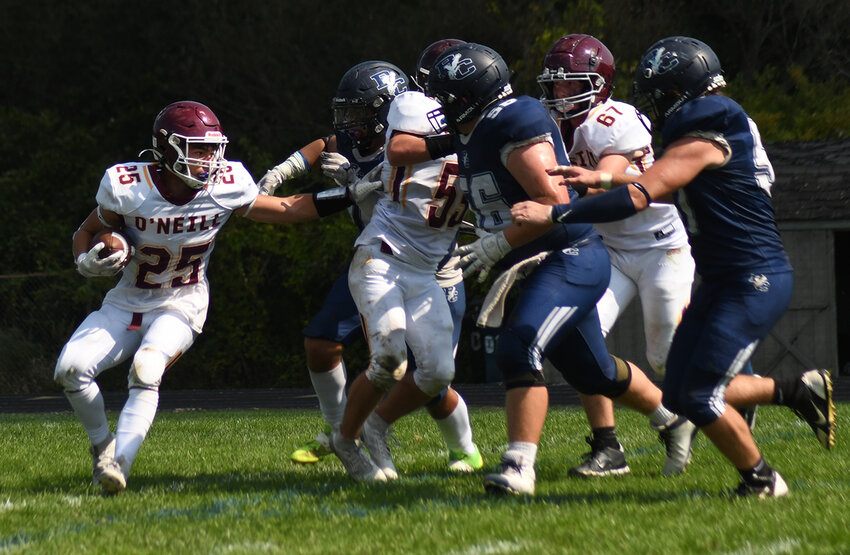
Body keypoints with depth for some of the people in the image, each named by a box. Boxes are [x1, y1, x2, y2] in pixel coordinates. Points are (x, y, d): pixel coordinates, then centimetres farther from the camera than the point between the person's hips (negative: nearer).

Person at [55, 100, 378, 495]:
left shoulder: (226, 188, -12)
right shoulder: (128, 189, -17)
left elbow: (284, 211, 3)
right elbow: (86, 233, -1)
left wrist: (350, 195, -3)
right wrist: (89, 261, -24)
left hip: (181, 306, -1)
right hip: (127, 304, 1)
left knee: (146, 370, -30)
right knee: (71, 366, -16)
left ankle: (119, 464, -31)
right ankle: (102, 444, 9)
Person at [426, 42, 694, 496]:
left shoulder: (515, 126, -21)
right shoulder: (470, 138, 9)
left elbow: (554, 203, -26)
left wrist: (496, 245, -23)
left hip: (571, 261, -10)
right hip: (540, 268, 10)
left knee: (519, 352, -24)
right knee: (592, 371, 21)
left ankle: (519, 468, -27)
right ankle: (675, 418, 42)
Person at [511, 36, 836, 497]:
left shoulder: (703, 142, -19)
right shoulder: (717, 131, 10)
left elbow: (638, 198, -25)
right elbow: (662, 188, 24)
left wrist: (555, 214, -25)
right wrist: (602, 179, 14)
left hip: (756, 282, -10)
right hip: (724, 281, 10)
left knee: (699, 397, -8)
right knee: (681, 395, 8)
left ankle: (761, 482, 9)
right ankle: (800, 391, 18)